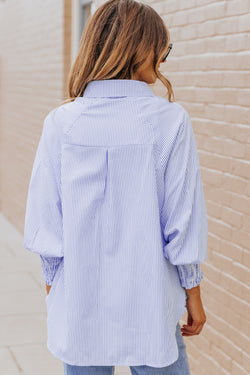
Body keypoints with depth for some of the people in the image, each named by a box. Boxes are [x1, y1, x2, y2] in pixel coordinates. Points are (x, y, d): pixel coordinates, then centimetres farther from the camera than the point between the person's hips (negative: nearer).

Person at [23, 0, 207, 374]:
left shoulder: (61, 122, -7)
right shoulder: (171, 120, -12)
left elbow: (45, 220, -3)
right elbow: (183, 219, -8)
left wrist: (53, 286, 11)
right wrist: (193, 294, 4)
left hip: (79, 306, 2)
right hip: (149, 306, -2)